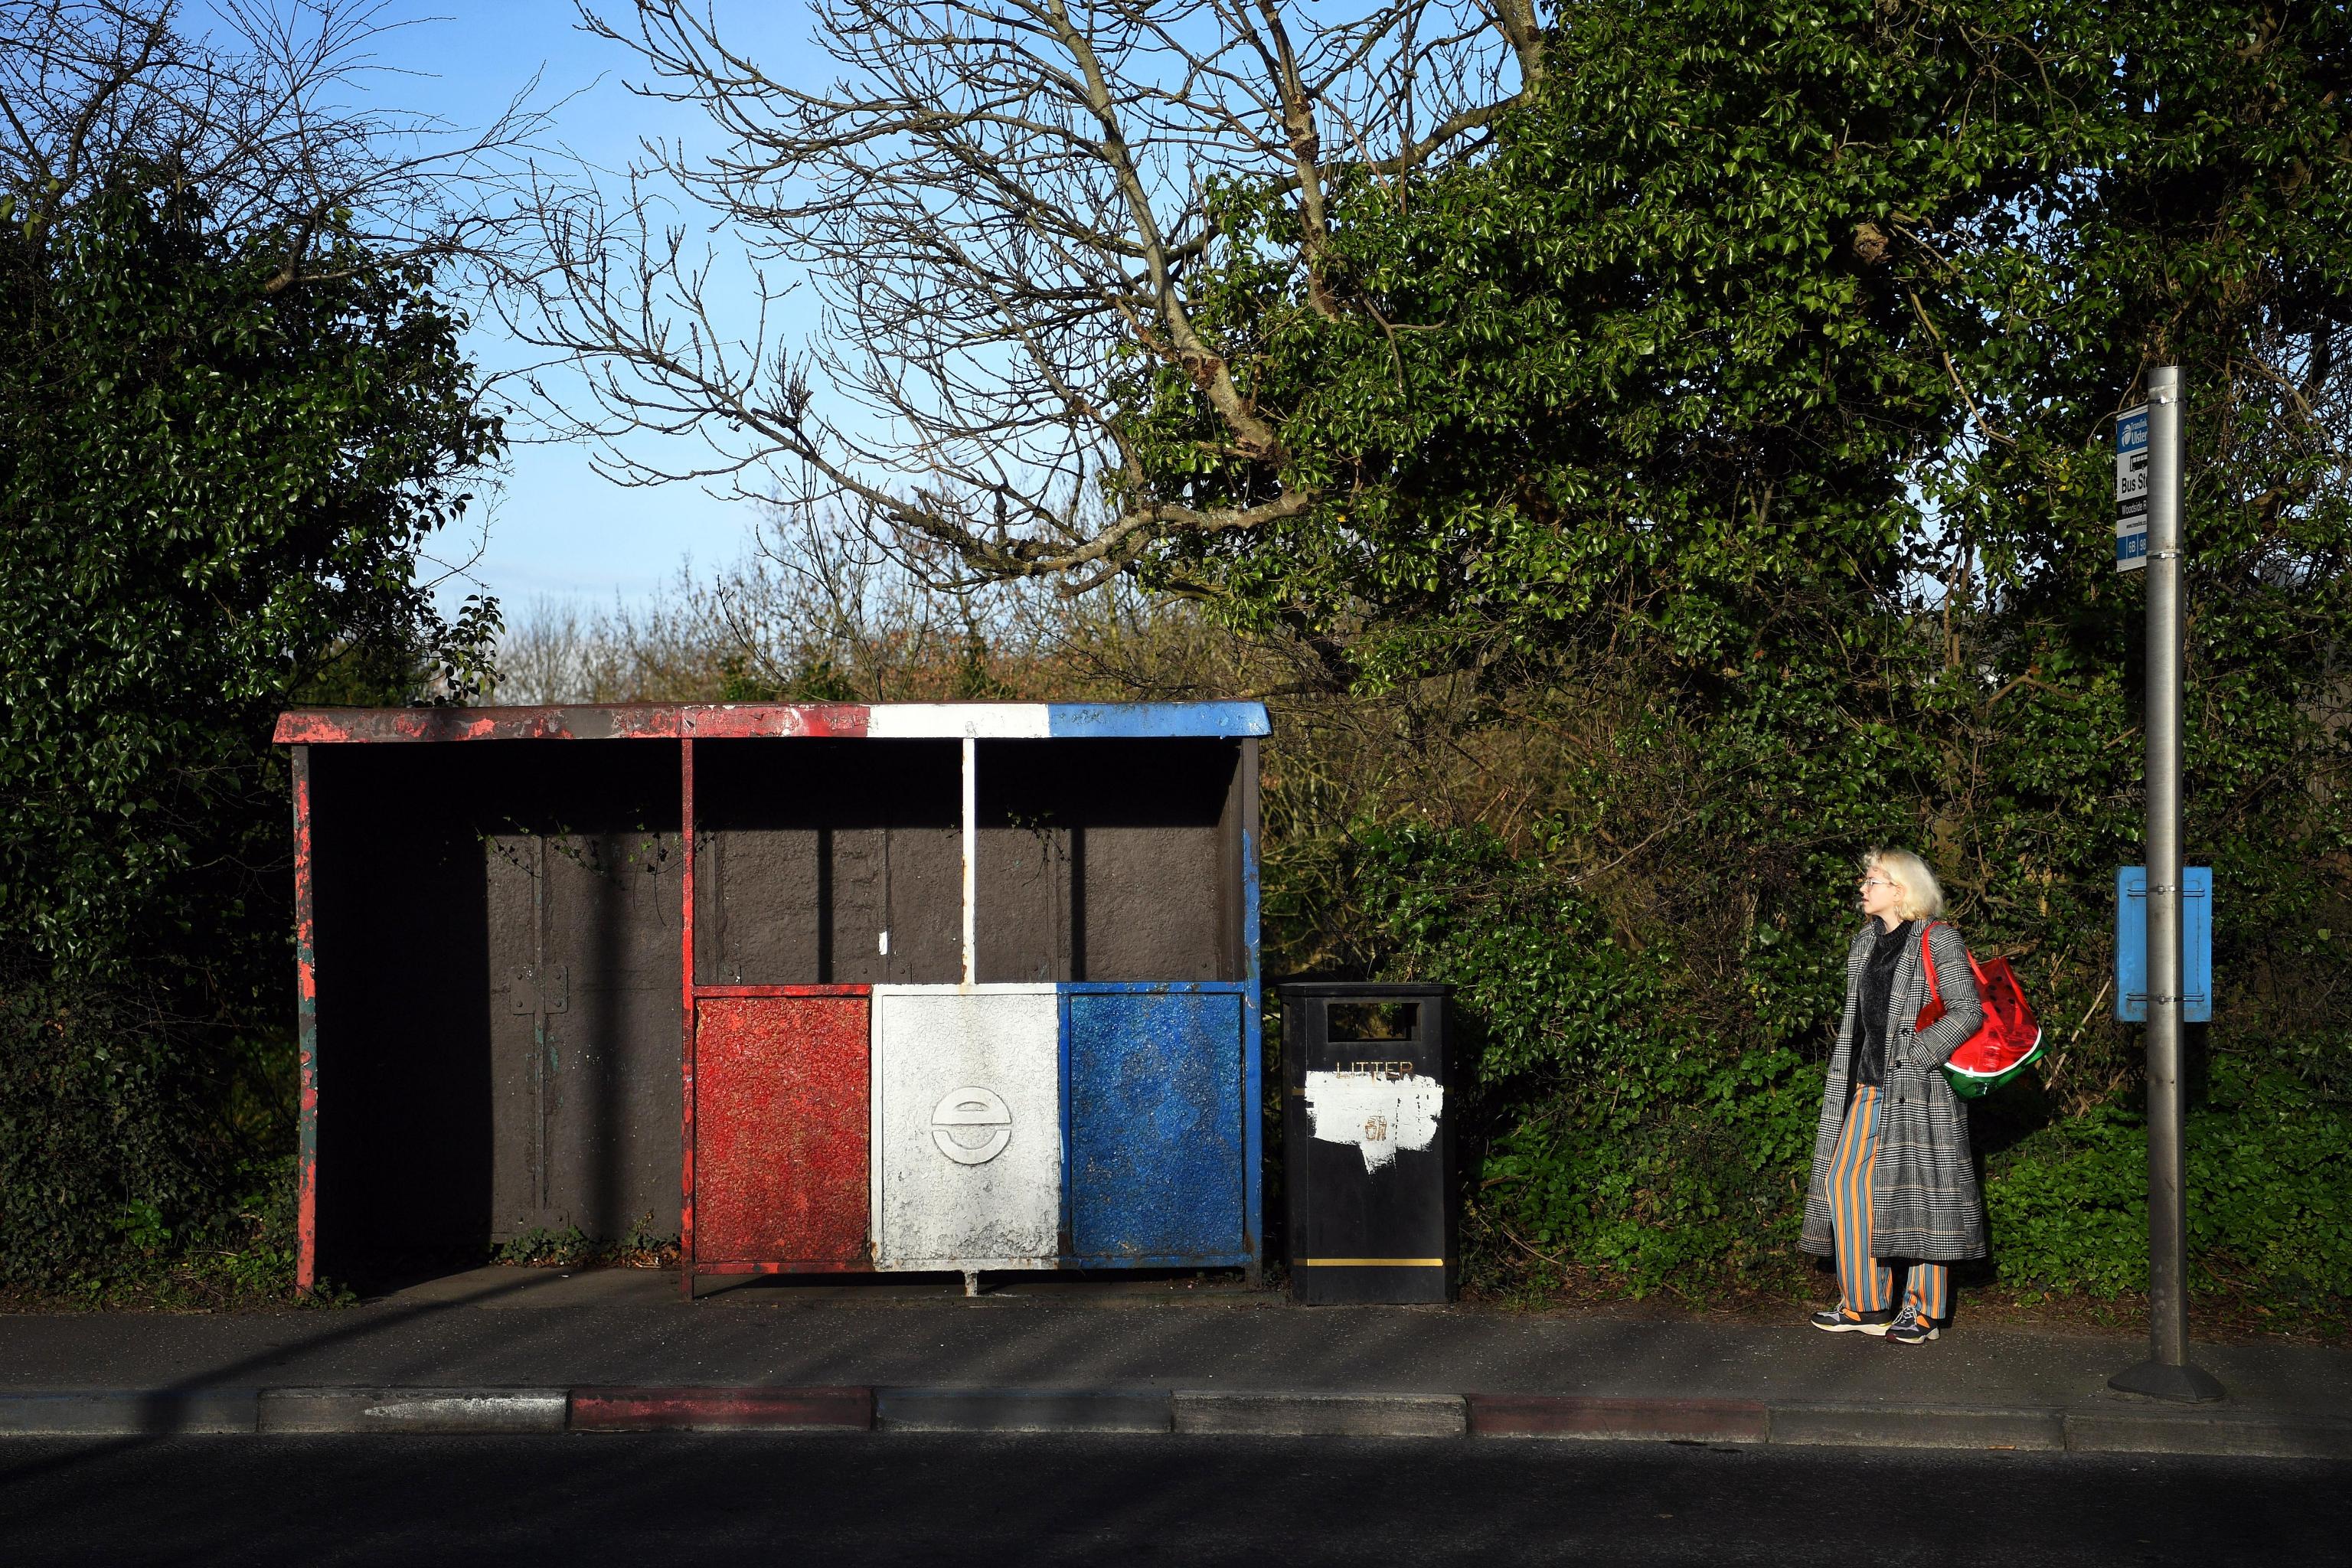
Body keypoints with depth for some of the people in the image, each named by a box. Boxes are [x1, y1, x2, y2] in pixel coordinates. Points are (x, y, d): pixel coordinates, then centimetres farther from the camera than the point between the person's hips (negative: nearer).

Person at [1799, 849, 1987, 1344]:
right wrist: (1847, 1075, 17)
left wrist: (1916, 1057, -17)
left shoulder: (1937, 940, -5)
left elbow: (1967, 1010, -10)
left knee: (1917, 1187, -5)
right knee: (1845, 1179, 1)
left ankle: (1924, 1310, 3)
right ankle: (1865, 1304, 8)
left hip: (1918, 1088, -7)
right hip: (1868, 1086, 7)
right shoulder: (1865, 942, 16)